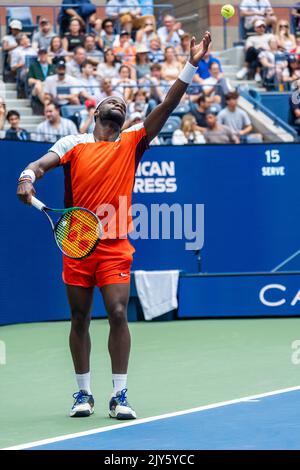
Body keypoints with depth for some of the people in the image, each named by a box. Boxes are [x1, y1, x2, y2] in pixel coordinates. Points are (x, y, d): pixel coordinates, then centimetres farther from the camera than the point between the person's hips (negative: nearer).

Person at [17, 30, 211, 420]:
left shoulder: (132, 143, 6)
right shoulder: (73, 143, 6)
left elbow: (166, 107, -2)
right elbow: (41, 164, -8)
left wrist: (190, 67, -11)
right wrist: (28, 178, -32)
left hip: (115, 246, -1)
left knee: (118, 314, -11)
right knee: (80, 318, 7)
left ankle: (119, 395, -6)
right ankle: (83, 393, 17)